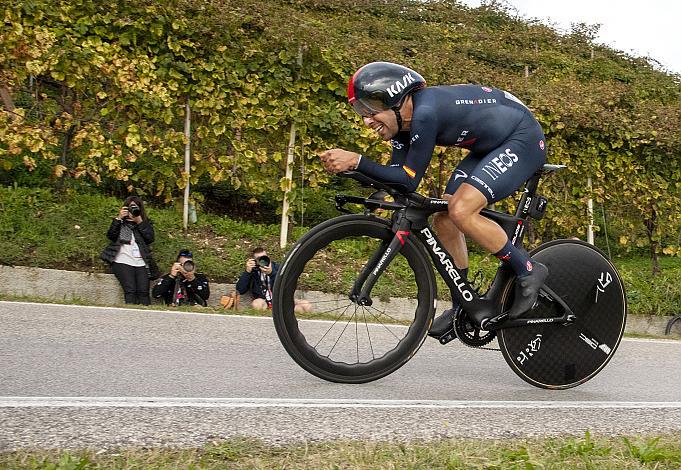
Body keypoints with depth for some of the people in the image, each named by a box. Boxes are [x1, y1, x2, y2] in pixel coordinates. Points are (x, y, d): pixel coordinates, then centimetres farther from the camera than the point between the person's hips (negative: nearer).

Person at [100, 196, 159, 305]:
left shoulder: (146, 223, 20)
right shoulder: (120, 222, 17)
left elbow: (150, 238, 2)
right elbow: (111, 236, 0)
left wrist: (139, 221, -4)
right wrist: (118, 218, -6)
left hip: (141, 263, 2)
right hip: (123, 262, -2)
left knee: (143, 292, -13)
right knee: (130, 291, -19)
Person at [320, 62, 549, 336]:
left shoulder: (425, 113, -30)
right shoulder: (403, 119, -2)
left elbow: (409, 181, -27)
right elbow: (395, 175, -3)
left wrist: (357, 161, -32)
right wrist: (346, 166, -17)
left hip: (524, 139, -10)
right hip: (491, 147, 10)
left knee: (461, 211, -25)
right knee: (443, 219, 4)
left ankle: (529, 271, -7)